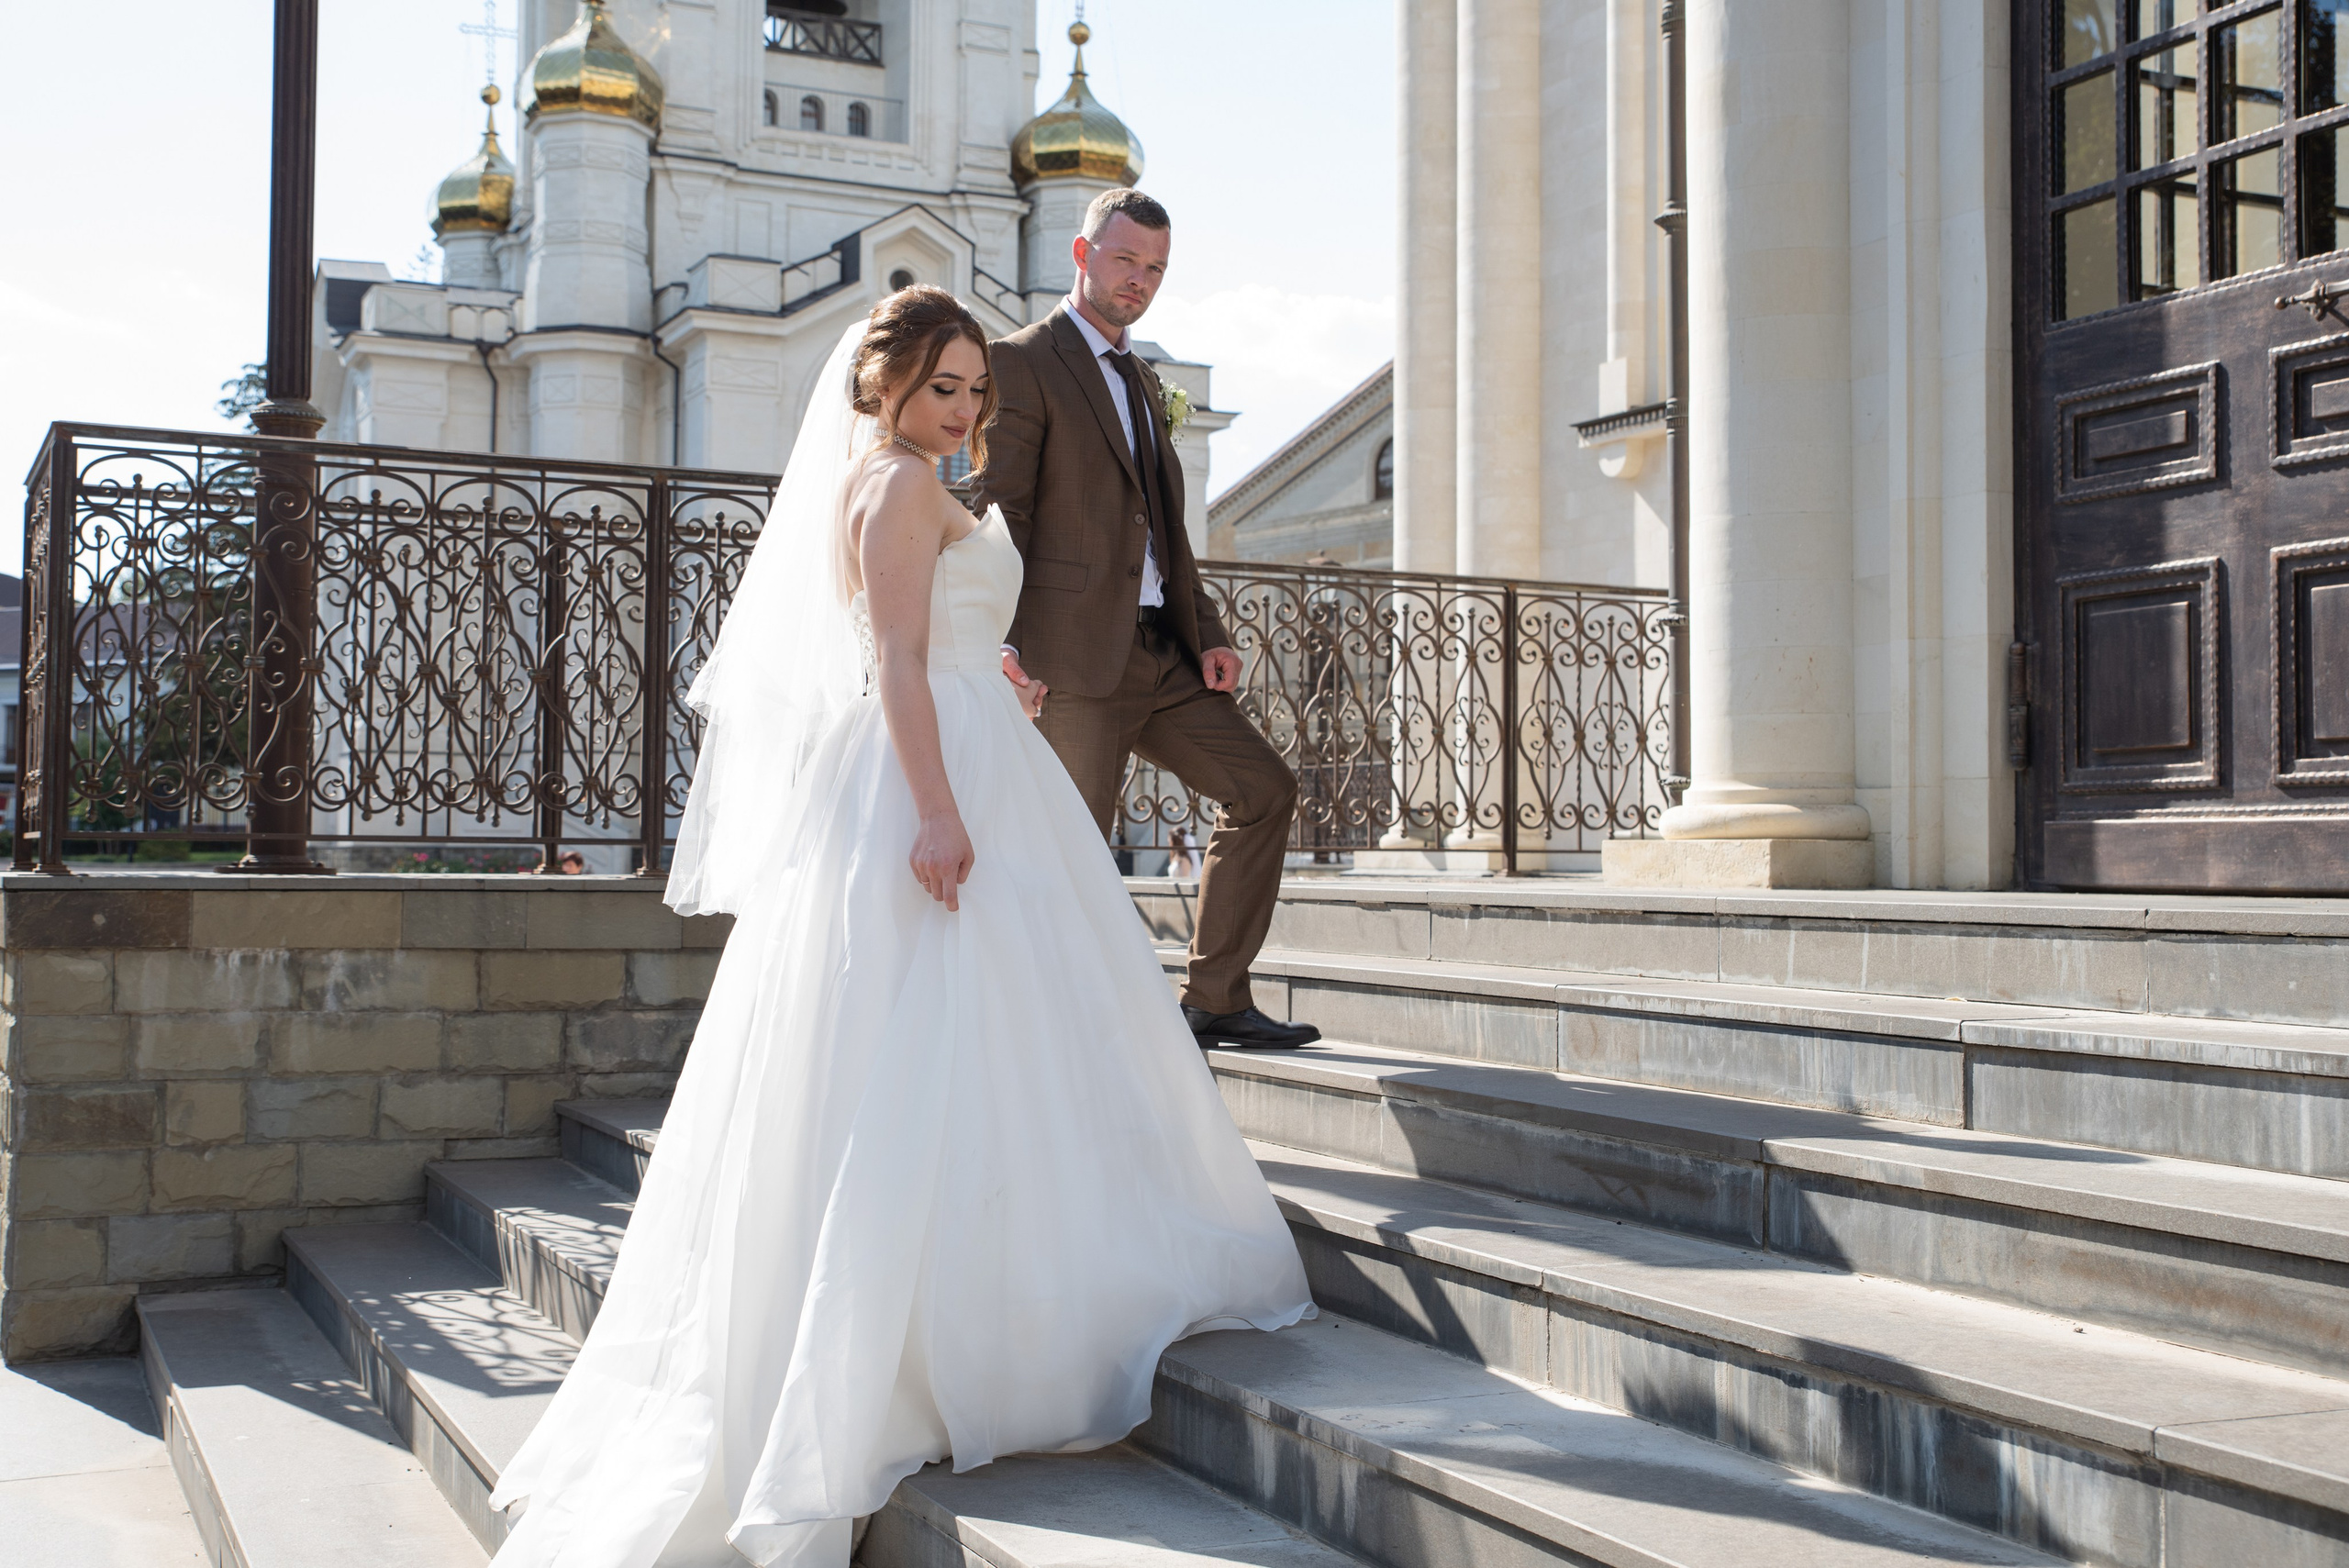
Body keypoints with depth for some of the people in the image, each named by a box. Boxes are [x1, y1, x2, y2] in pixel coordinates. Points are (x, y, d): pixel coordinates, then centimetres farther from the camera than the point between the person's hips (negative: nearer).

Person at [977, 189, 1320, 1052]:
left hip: (1161, 652, 8)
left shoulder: (1142, 380, 23)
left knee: (1264, 789, 4)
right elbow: (997, 514, -10)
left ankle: (1214, 999, 10)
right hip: (1075, 655, -8)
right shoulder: (1023, 363, -3)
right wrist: (1003, 641, -21)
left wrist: (1208, 630, 12)